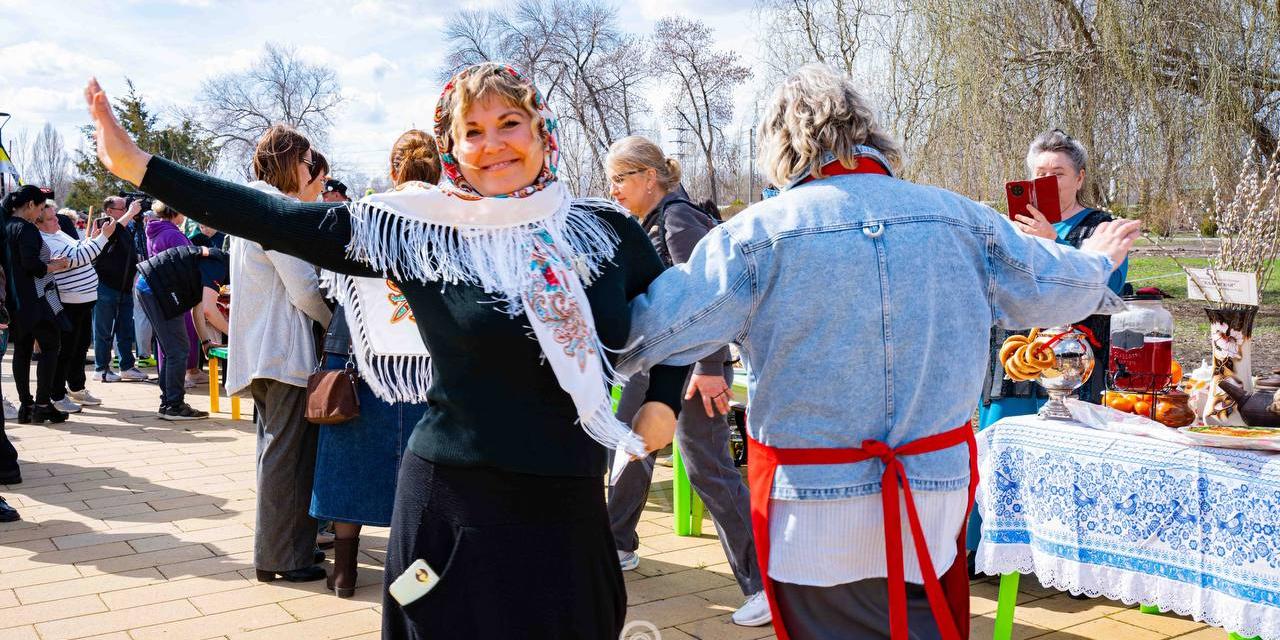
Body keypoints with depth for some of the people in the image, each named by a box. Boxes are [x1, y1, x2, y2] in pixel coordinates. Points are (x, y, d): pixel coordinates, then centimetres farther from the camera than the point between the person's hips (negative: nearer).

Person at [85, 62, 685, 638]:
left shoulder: (607, 228, 0)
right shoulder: (419, 230, -6)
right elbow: (276, 220, -7)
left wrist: (660, 406, 4)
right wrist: (137, 164, -8)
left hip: (569, 506, 3)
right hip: (454, 500, -2)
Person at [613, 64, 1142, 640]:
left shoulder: (758, 233, -13)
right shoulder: (959, 218, 0)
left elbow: (653, 329, -12)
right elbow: (1049, 288, 14)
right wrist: (1096, 265, 37)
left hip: (813, 510, -3)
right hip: (937, 496, 4)